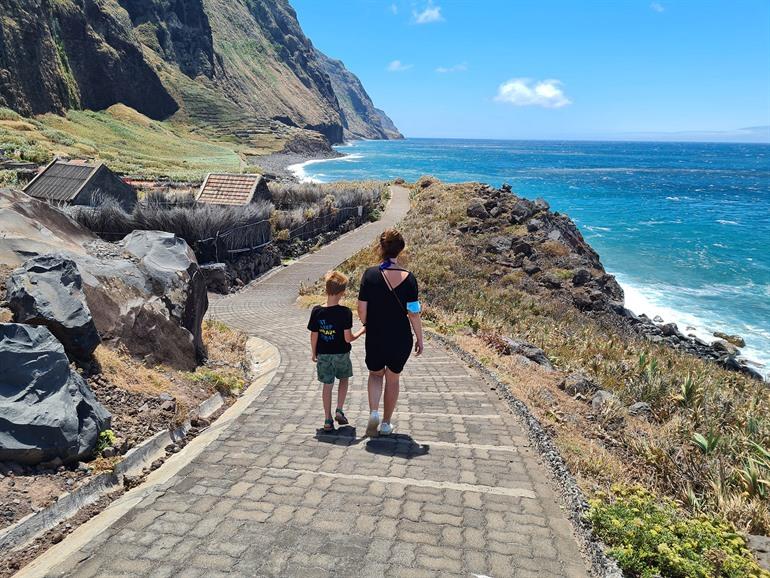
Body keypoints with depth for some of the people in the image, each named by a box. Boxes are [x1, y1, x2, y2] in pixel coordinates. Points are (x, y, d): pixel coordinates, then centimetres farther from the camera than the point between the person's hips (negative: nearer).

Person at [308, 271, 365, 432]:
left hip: (323, 355, 2)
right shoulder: (345, 312, -19)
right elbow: (348, 338, -18)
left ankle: (328, 420, 16)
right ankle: (339, 411, 15)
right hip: (341, 354, -2)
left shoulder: (317, 311, -10)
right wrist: (362, 331, 0)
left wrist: (314, 353, 11)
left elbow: (314, 336, -4)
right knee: (344, 379, 23)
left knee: (327, 385, 12)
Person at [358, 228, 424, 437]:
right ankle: (386, 424, 27)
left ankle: (374, 412, 2)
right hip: (401, 339, 0)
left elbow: (362, 310, -8)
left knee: (375, 374, 24)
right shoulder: (408, 278, -11)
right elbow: (413, 313, -10)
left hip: (375, 338, 0)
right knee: (393, 379, 19)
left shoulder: (370, 274, -10)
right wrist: (420, 339, 2)